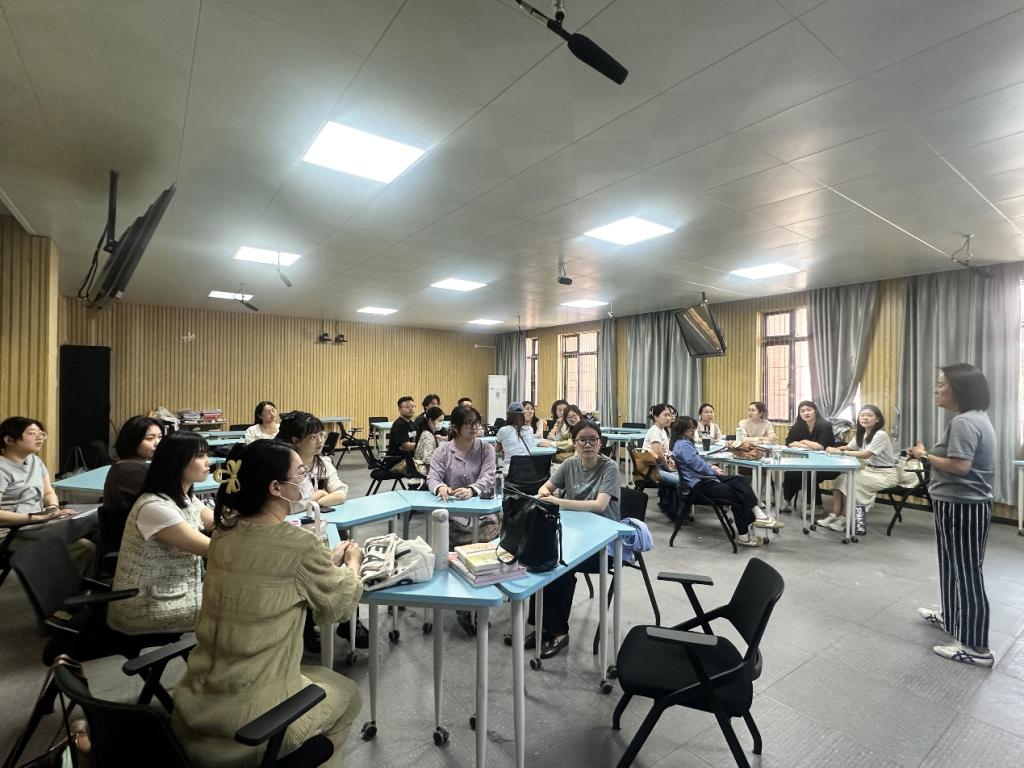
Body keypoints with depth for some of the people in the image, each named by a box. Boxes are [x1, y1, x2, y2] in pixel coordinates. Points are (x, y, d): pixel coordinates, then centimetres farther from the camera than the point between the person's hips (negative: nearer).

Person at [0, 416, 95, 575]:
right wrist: (36, 517, -27)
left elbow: (49, 493, 17)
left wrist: (53, 509, -3)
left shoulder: (35, 461, 12)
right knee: (85, 547, -23)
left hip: (37, 527, 8)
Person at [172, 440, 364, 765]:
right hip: (252, 719, -6)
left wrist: (328, 560, 16)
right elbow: (340, 606, -5)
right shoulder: (299, 543, -23)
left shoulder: (224, 533, -4)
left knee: (317, 677, 32)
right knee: (346, 693, 23)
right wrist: (352, 562, 13)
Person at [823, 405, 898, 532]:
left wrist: (839, 452, -30)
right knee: (841, 479, -13)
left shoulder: (881, 435, -19)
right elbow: (848, 447, 5)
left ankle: (844, 519, -14)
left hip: (885, 474, -8)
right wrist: (835, 449, -19)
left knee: (851, 482, -25)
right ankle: (835, 515, -14)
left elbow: (865, 454, -29)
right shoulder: (861, 433, 8)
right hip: (869, 469, 8)